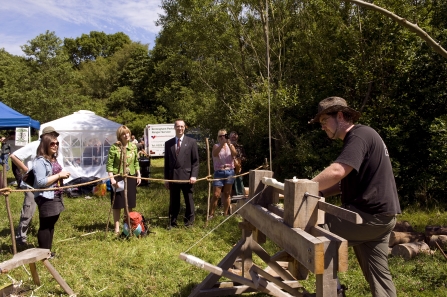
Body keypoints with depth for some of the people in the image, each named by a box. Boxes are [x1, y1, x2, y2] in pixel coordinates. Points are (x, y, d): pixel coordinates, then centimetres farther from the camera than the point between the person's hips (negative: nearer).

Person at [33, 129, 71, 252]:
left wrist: (63, 175, 3)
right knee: (45, 225, 0)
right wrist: (59, 175, -20)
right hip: (45, 198, -9)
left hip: (56, 196, 9)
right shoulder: (40, 161, -17)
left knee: (51, 224, 15)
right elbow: (40, 182, -24)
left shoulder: (54, 159, 12)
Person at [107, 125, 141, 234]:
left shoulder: (133, 146, 5)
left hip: (131, 177, 4)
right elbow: (109, 165, -10)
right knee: (117, 203, 4)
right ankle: (117, 227, 13)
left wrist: (138, 174, 8)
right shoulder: (114, 147, -10)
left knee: (130, 203, 12)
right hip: (118, 178, -4)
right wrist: (112, 178, -16)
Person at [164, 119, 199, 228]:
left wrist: (194, 175, -10)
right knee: (173, 202, 9)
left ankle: (189, 222, 22)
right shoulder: (168, 143, 8)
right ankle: (172, 222, 21)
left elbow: (195, 161, -1)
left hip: (187, 176, -2)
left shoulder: (191, 142, 2)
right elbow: (167, 162, 10)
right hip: (173, 177, 2)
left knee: (189, 201, 8)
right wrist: (166, 178, 6)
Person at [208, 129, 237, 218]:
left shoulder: (231, 146, 9)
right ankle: (211, 214, 3)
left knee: (227, 194, 8)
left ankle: (225, 214, 15)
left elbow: (235, 154, -12)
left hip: (229, 172, 2)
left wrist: (229, 143, -24)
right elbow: (215, 154, -19)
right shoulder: (216, 146, 4)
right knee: (216, 195, -5)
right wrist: (222, 143, -29)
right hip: (219, 172, -2)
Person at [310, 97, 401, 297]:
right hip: (376, 215, 10)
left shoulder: (360, 135, -15)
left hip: (371, 214, -10)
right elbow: (345, 181, 19)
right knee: (378, 273, 13)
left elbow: (336, 172, -29)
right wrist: (318, 194, 5)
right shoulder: (357, 138, 18)